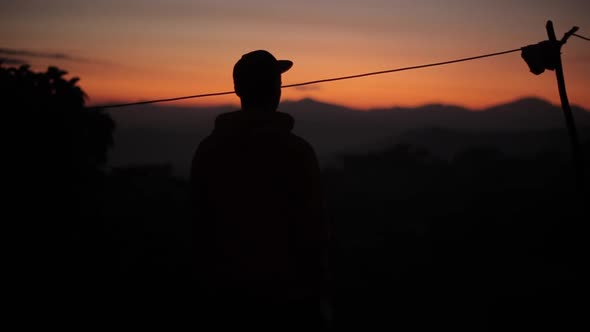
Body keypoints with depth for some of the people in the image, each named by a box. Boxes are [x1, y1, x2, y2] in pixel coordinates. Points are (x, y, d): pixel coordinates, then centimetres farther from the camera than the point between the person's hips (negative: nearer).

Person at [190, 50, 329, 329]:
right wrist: (315, 289, 0)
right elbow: (311, 229, -13)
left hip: (226, 290, 4)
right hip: (285, 293, -4)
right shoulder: (295, 150, -15)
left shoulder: (207, 149, -1)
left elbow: (200, 225, 4)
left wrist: (207, 282, 14)